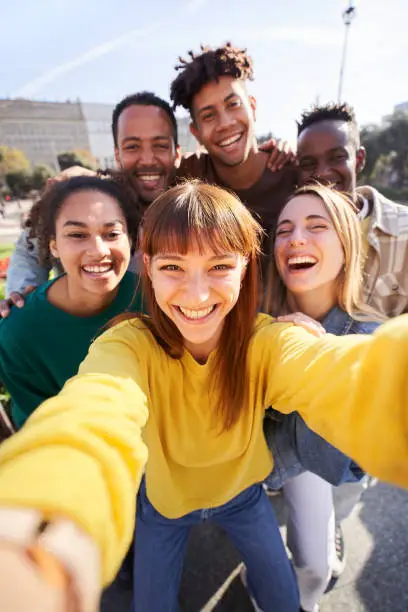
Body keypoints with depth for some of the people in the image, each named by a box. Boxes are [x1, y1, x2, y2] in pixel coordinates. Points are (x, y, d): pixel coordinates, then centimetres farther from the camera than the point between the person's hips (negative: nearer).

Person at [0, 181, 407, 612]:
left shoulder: (266, 341, -29)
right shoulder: (130, 345, -31)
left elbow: (338, 377, -50)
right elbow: (95, 414, -53)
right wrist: (46, 548, -75)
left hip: (242, 492, 1)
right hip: (163, 499, 0)